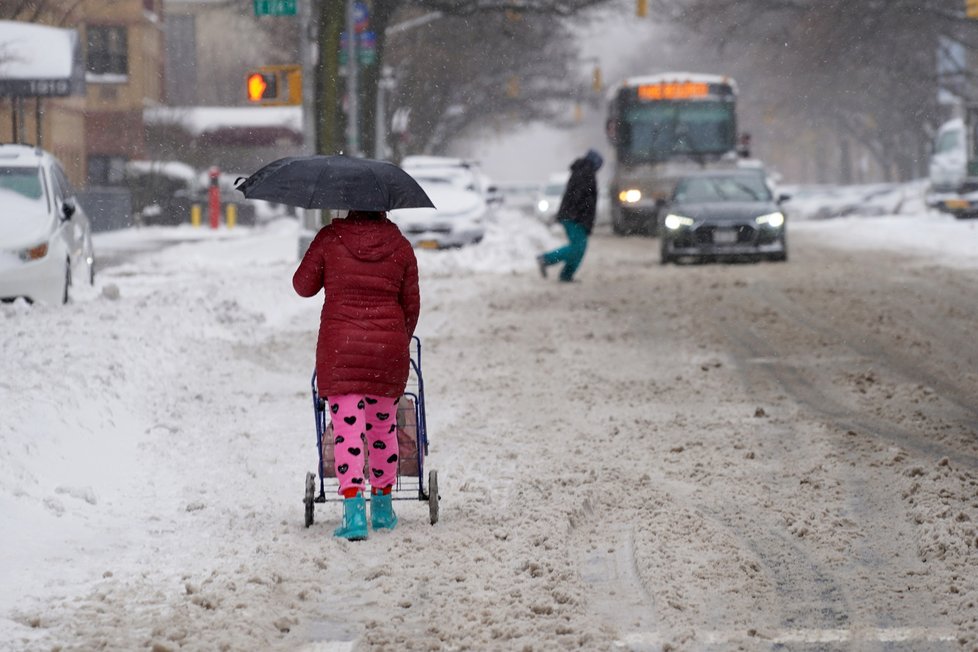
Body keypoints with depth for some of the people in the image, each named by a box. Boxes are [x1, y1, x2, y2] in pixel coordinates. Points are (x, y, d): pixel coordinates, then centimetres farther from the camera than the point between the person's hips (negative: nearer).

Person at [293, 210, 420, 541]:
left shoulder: (330, 238, -3)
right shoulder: (400, 246, 2)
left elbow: (304, 286, 6)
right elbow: (411, 305, 8)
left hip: (339, 349, -2)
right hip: (387, 350, 2)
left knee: (347, 427, -3)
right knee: (383, 427, 16)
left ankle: (354, 511, -16)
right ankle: (382, 507, 27)